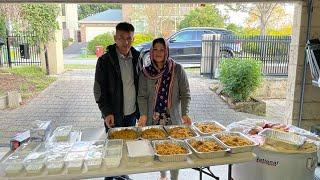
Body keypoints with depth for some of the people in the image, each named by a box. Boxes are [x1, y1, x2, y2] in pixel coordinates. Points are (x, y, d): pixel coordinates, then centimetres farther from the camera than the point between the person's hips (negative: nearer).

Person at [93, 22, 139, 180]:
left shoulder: (137, 58, 2)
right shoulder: (105, 60, -10)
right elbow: (99, 90, -8)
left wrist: (140, 110, 6)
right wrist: (107, 112, -15)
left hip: (132, 113, 4)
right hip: (114, 114, -4)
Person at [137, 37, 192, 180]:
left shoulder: (177, 70, -3)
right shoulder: (145, 72, 2)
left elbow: (185, 94, -3)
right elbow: (142, 96, 1)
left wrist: (185, 113, -13)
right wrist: (143, 115, -11)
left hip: (173, 119, -1)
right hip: (153, 119, 2)